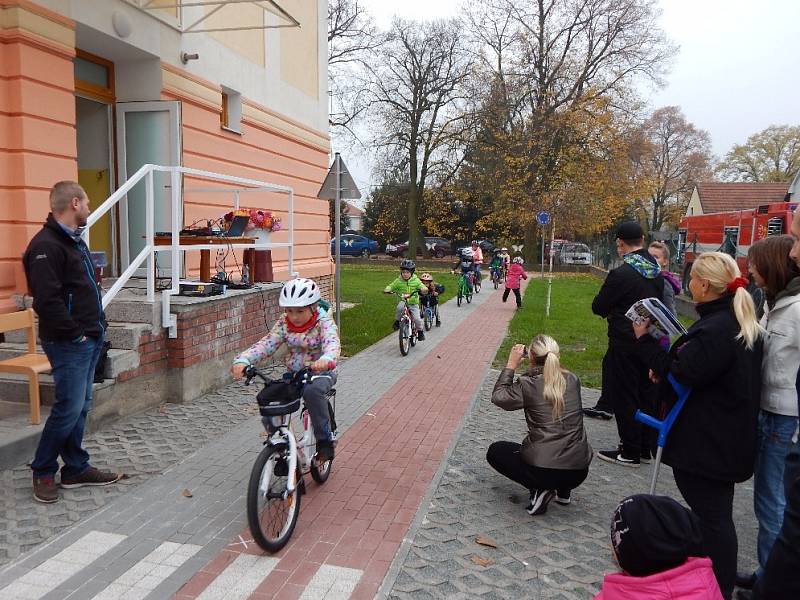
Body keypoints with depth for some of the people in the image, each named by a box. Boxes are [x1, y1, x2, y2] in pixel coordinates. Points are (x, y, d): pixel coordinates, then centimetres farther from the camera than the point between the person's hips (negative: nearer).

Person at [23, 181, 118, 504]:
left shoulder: (75, 241, 16)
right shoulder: (46, 245, -16)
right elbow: (47, 300, -23)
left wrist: (98, 323, 13)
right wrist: (75, 333, -16)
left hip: (89, 339, 10)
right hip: (69, 343, -10)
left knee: (80, 406, 14)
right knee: (69, 408, -3)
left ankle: (76, 468, 25)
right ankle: (42, 471, 15)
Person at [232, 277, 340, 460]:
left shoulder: (323, 323, -15)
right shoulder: (284, 324, -2)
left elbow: (332, 344, -33)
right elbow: (266, 344, -11)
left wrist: (326, 360, -58)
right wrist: (242, 360, -29)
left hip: (321, 373, -5)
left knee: (312, 391, -38)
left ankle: (325, 440, -21)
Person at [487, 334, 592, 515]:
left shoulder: (527, 385, -11)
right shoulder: (573, 380, 2)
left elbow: (498, 397, 3)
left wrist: (511, 365, 6)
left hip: (543, 470, -5)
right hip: (579, 472, 6)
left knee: (494, 451, 20)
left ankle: (539, 489, 2)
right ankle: (563, 491, 21)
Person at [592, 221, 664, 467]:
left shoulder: (621, 274, -20)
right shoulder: (657, 273, 4)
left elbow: (598, 307, -12)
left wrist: (611, 308, 10)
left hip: (625, 344, -7)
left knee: (625, 398, 3)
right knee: (645, 395, 16)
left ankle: (630, 452, 10)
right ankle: (645, 447, 27)